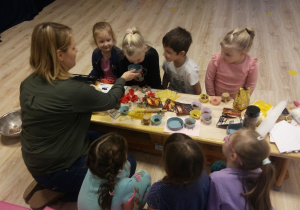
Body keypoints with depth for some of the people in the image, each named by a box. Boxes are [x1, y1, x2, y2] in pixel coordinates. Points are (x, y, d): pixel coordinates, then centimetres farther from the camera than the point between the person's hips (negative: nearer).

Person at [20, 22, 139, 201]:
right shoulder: (72, 90, -30)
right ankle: (75, 193, 10)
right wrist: (123, 79, 6)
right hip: (57, 172, -8)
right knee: (128, 165, 5)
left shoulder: (28, 83, -6)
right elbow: (111, 100, -12)